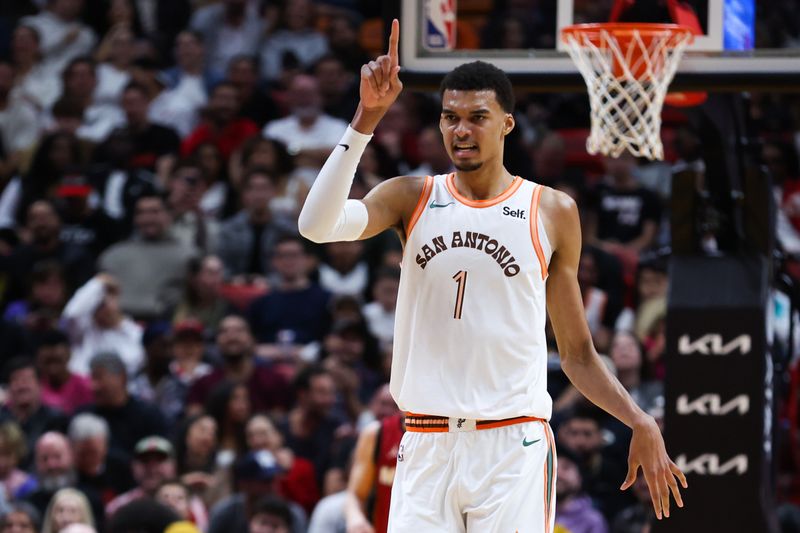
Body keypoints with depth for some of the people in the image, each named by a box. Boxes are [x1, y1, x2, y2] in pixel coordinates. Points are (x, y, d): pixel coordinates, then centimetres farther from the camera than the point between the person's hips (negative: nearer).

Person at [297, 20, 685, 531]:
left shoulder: (551, 211, 6)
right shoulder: (412, 198, 8)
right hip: (426, 446, 1)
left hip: (514, 447, -1)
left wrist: (640, 423, 1)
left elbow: (577, 352, 12)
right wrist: (367, 118, -15)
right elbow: (317, 224, -12)